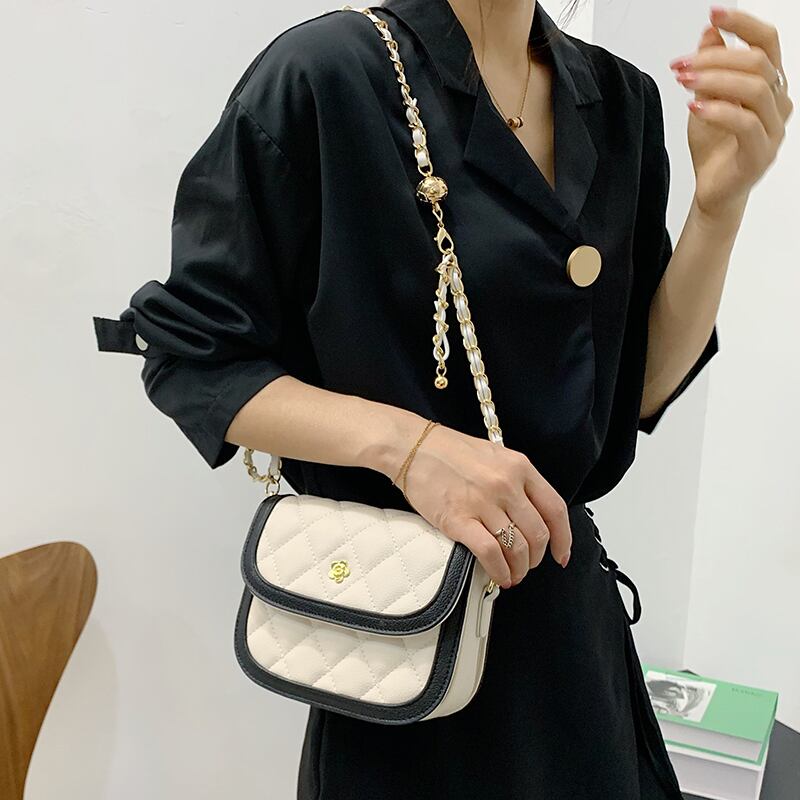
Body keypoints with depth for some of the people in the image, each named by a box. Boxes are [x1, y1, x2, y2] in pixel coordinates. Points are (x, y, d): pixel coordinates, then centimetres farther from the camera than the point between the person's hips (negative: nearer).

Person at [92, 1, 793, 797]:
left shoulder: (621, 99, 1)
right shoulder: (323, 74, -15)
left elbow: (641, 385, 2)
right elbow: (190, 356, -11)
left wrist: (720, 202, -13)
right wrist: (400, 439, -26)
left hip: (573, 599, 6)